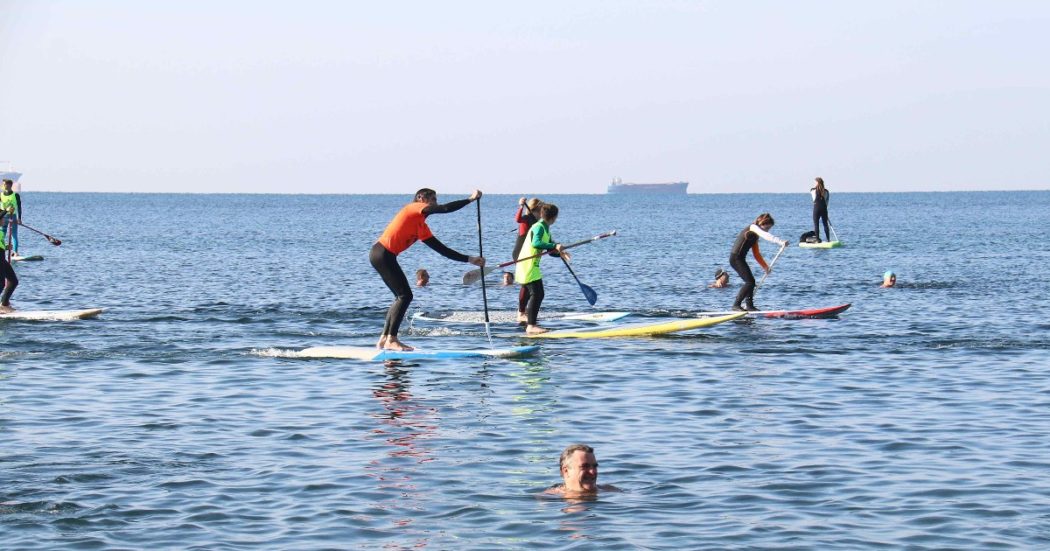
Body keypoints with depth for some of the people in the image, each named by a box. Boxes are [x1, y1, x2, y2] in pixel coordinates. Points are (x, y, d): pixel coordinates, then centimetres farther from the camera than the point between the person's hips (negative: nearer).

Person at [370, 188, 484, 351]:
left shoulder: (422, 227, 22)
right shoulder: (414, 208, -2)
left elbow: (442, 249, 20)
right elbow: (445, 209, -15)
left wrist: (469, 259, 16)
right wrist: (470, 199, -8)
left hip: (384, 256, 10)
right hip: (382, 254, -10)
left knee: (402, 297, 13)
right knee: (405, 296, -9)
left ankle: (384, 339, 16)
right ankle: (391, 340, -9)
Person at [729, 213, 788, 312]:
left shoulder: (755, 236, 21)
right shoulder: (753, 227, -7)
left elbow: (757, 254, 25)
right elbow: (766, 235, -26)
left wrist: (765, 266, 18)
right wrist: (781, 242, -36)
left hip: (740, 259, 10)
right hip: (736, 258, -10)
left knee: (750, 281, 14)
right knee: (750, 282, -13)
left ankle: (749, 306, 20)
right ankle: (736, 305, -11)